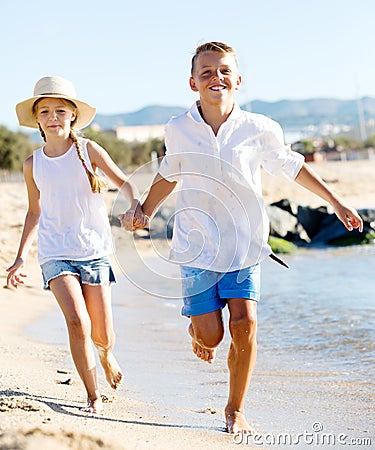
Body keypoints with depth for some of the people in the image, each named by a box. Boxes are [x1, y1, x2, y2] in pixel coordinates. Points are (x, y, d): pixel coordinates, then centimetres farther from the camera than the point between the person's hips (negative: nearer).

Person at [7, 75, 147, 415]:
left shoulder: (88, 150, -3)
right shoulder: (33, 164, 4)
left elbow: (122, 181, -13)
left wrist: (135, 204, -35)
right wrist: (20, 258, 11)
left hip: (94, 250, -1)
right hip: (55, 253, 1)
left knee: (103, 335, 4)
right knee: (77, 320, -19)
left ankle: (107, 355, 43)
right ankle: (93, 396, -1)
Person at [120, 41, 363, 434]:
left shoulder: (259, 129, -7)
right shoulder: (178, 129, -4)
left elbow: (292, 167, 8)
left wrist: (336, 204, 11)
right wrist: (142, 214, 13)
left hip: (244, 245, 0)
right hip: (197, 244, 0)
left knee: (244, 325, -11)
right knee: (210, 335, -5)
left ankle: (235, 409, 11)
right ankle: (197, 329, 36)